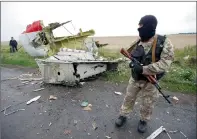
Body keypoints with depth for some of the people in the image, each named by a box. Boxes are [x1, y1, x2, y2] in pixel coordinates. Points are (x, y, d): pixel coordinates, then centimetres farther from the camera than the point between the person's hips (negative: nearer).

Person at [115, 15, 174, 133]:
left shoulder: (164, 42, -17)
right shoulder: (138, 43, -3)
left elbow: (165, 64, -24)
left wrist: (143, 69, -32)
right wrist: (132, 63, -14)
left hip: (150, 81, -3)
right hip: (135, 78, 4)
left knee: (148, 104, 14)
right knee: (129, 98, 15)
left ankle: (144, 121, 40)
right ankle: (123, 115, 36)